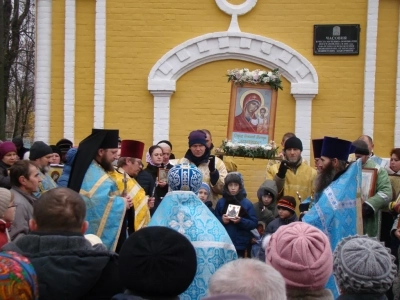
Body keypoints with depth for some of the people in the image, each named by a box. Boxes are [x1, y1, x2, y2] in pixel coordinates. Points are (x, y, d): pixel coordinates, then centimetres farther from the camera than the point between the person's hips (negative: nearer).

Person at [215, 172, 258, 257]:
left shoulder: (247, 203, -1)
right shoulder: (221, 202, 4)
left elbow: (254, 223, -3)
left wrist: (241, 221, -19)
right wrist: (221, 220, -13)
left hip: (240, 244, -1)